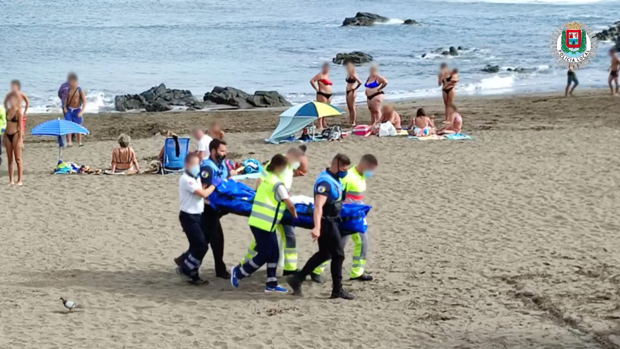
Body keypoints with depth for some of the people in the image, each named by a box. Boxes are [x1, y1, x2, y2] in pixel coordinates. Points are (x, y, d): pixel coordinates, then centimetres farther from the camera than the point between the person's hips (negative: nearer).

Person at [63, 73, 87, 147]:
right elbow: (66, 99, 11)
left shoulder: (80, 90, -10)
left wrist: (81, 111, -20)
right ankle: (69, 142, -8)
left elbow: (84, 102, -11)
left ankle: (79, 142, 16)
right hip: (69, 110, 3)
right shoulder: (69, 90, 2)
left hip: (77, 110, -3)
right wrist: (64, 107, -6)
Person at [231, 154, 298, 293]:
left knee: (273, 253, 12)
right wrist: (295, 216, 1)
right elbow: (290, 205, -17)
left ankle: (271, 284, 15)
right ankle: (238, 272, 8)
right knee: (264, 255, -1)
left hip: (260, 222, 9)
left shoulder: (266, 178, 11)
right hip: (264, 224, -9)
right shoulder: (277, 184, -14)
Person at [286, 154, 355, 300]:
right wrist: (317, 227, -44)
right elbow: (318, 206, -34)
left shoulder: (334, 178, 8)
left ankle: (297, 279, 21)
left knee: (324, 254, 17)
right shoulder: (325, 182, -23)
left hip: (332, 221, 10)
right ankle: (337, 290, 6)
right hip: (326, 222, -10)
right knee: (338, 254, -2)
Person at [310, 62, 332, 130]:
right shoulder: (320, 75, -8)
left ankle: (324, 124, 21)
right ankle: (320, 125, -12)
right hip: (322, 94, -9)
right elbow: (312, 81, -17)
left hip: (329, 95, 9)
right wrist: (317, 89, -12)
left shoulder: (327, 75, 17)